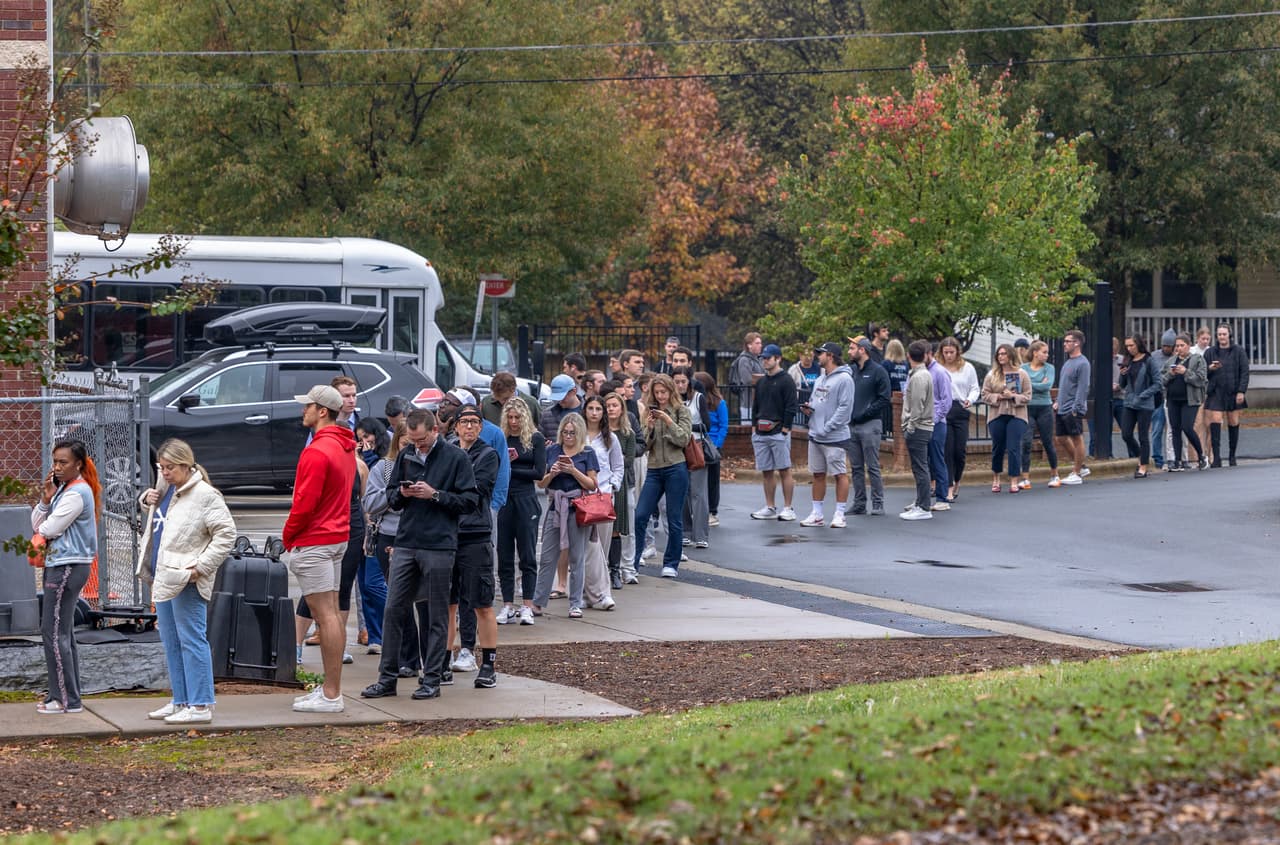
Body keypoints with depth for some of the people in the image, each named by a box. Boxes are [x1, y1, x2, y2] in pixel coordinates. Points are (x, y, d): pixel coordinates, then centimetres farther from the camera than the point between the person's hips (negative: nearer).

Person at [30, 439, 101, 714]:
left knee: (54, 633, -9)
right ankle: (66, 695, 19)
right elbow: (37, 525, 10)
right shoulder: (62, 488, 14)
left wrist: (42, 527, 5)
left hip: (69, 567, -10)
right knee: (63, 633, 13)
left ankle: (66, 699, -7)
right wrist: (45, 499, -5)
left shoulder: (77, 493, -15)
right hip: (58, 565, 10)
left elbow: (50, 528, -18)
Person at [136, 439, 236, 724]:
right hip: (163, 578, 9)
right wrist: (147, 499, 12)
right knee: (171, 642, 14)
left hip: (186, 582, -9)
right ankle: (181, 701, 22)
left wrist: (202, 566, -19)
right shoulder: (166, 488, 13)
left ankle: (201, 705, -6)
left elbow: (226, 534, -15)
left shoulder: (205, 496, -13)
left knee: (191, 641, -8)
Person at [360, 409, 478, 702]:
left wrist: (435, 494, -14)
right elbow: (391, 497, 18)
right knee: (393, 610, 3)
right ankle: (387, 678, 9)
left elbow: (470, 500, -5)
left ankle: (432, 680, 9)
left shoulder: (456, 457, -2)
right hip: (405, 544, 4)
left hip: (438, 547, -4)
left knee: (436, 616, 2)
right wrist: (401, 494, -4)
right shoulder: (406, 457, 11)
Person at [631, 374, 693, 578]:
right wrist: (649, 428, -9)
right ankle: (633, 560, 3)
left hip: (676, 468, -4)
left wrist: (668, 421, -16)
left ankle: (671, 564, 12)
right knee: (639, 516, -4)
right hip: (654, 469, 4)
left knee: (674, 520, 3)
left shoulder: (681, 411, 1)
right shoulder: (651, 412, 11)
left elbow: (683, 440, -7)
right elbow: (645, 445, 9)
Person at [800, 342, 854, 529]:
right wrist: (808, 408, 2)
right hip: (815, 436, 9)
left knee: (840, 475, -1)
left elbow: (845, 407, -17)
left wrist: (826, 428, -19)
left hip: (835, 437, -9)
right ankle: (817, 514, 17)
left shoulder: (844, 379, -11)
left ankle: (839, 514, 3)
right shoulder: (819, 380, 16)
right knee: (818, 474, 11)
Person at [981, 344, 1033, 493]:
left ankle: (1014, 481, -2)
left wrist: (1013, 396, -14)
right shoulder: (991, 375, 6)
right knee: (997, 448, 8)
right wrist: (998, 397, -12)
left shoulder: (1022, 375, 3)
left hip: (1016, 415, -1)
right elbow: (985, 395, 3)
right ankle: (996, 479, 24)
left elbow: (1027, 396, 1)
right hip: (996, 415, 1)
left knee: (1014, 448, -6)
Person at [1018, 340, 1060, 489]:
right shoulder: (1023, 368, 6)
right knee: (1026, 442, -9)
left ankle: (1054, 476, 23)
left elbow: (1048, 386, -10)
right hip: (1027, 408, 0)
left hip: (1044, 408, 0)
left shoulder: (1049, 368, 4)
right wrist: (1040, 385, -11)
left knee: (1048, 443, 7)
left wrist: (1030, 385, -8)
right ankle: (1025, 478, -7)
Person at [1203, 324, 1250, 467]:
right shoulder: (1210, 352, 8)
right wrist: (1210, 368, -10)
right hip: (1215, 393, 0)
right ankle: (1216, 458, -14)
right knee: (1215, 423, -11)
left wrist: (1241, 391, -8)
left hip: (1233, 394, 0)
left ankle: (1232, 456, 15)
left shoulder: (1238, 352, 4)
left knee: (1233, 423, 3)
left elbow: (1245, 372, 1)